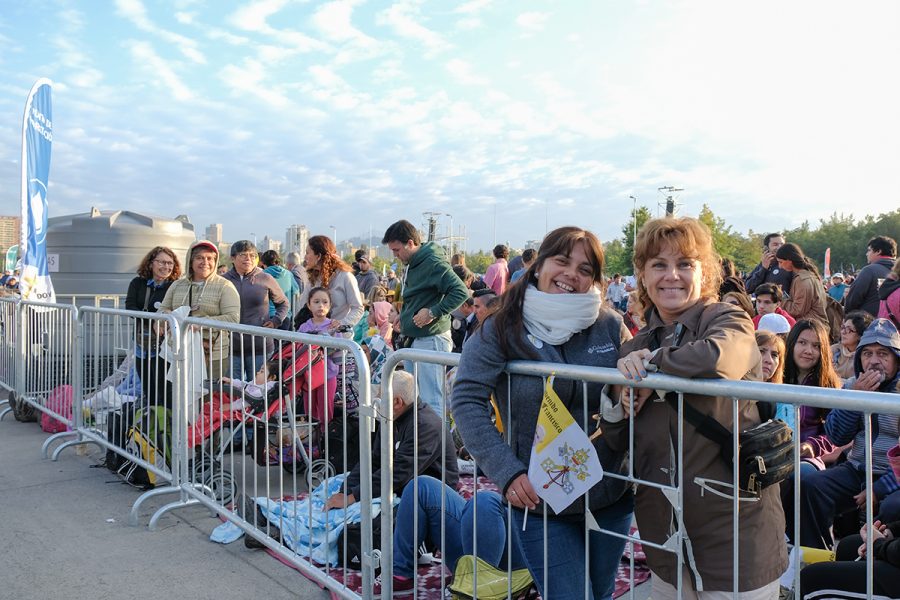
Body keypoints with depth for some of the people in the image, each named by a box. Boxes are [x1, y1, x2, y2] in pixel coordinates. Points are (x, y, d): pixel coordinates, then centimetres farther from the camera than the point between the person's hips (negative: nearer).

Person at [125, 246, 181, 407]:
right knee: (148, 394, 16)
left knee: (166, 393, -7)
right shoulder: (138, 284, 7)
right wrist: (153, 322, -21)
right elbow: (130, 306, -6)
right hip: (142, 345, 5)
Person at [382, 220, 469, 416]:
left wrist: (433, 313, -23)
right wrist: (404, 315, 12)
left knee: (431, 400, -6)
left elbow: (461, 292, -23)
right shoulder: (412, 264, 13)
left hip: (431, 339, -10)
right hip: (413, 340, 10)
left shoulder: (433, 263, -16)